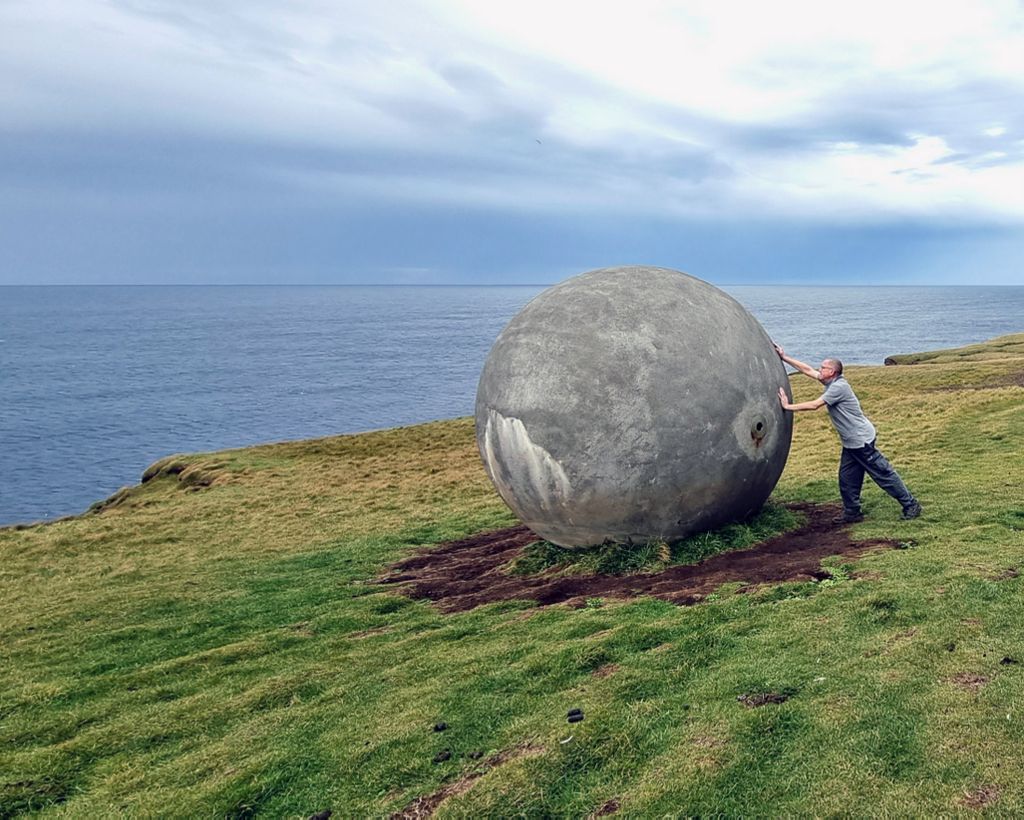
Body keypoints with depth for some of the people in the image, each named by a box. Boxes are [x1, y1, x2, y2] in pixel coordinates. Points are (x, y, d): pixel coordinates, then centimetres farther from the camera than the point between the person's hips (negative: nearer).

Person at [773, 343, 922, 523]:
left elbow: (814, 405, -23)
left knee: (883, 473, -2)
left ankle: (910, 505, 7)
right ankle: (852, 513, 18)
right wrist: (784, 357, 9)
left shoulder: (838, 387, -20)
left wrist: (788, 406, -17)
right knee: (847, 478, 11)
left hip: (861, 439, -10)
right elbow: (807, 370, 11)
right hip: (851, 442, 10)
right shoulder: (831, 383, 7)